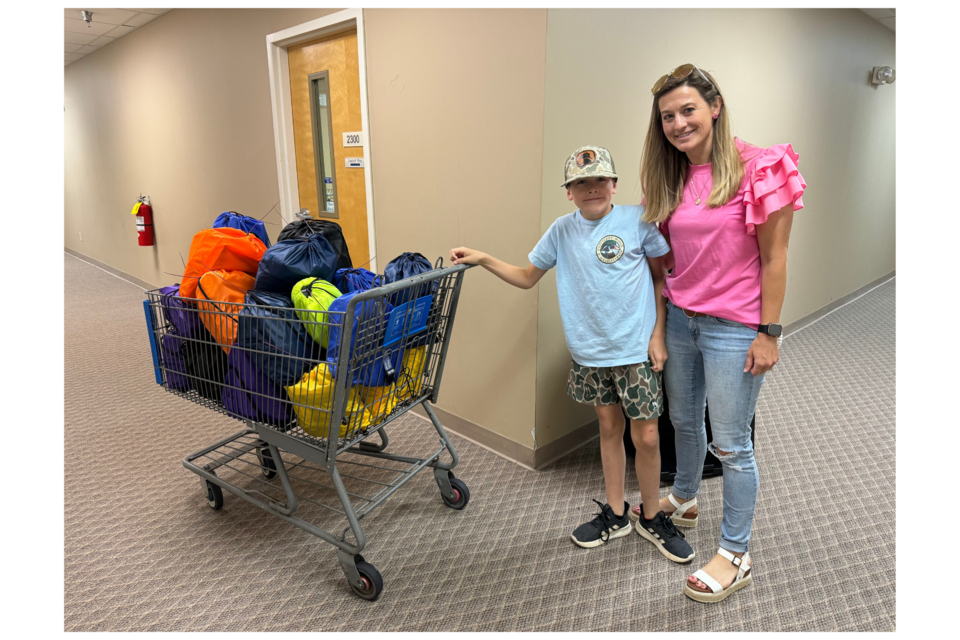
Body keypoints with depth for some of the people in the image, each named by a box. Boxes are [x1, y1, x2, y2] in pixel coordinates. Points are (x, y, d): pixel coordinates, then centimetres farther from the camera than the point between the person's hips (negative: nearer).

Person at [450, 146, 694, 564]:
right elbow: (527, 277, 12)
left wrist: (657, 334, -5)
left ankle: (651, 518, 26)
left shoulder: (637, 221, -6)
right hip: (589, 351, 3)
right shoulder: (562, 230, 4)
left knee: (646, 436, 3)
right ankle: (615, 514, 32)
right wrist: (483, 260, 2)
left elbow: (661, 277, 1)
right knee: (609, 427, 15)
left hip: (636, 349, -3)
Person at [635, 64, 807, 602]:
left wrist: (768, 333, -13)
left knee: (731, 443, 3)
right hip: (679, 317, 7)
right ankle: (684, 501, 48)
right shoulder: (673, 178, 7)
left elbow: (774, 257, -12)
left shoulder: (758, 169, -12)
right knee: (684, 420, 22)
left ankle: (737, 557, 21)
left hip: (734, 326, -6)